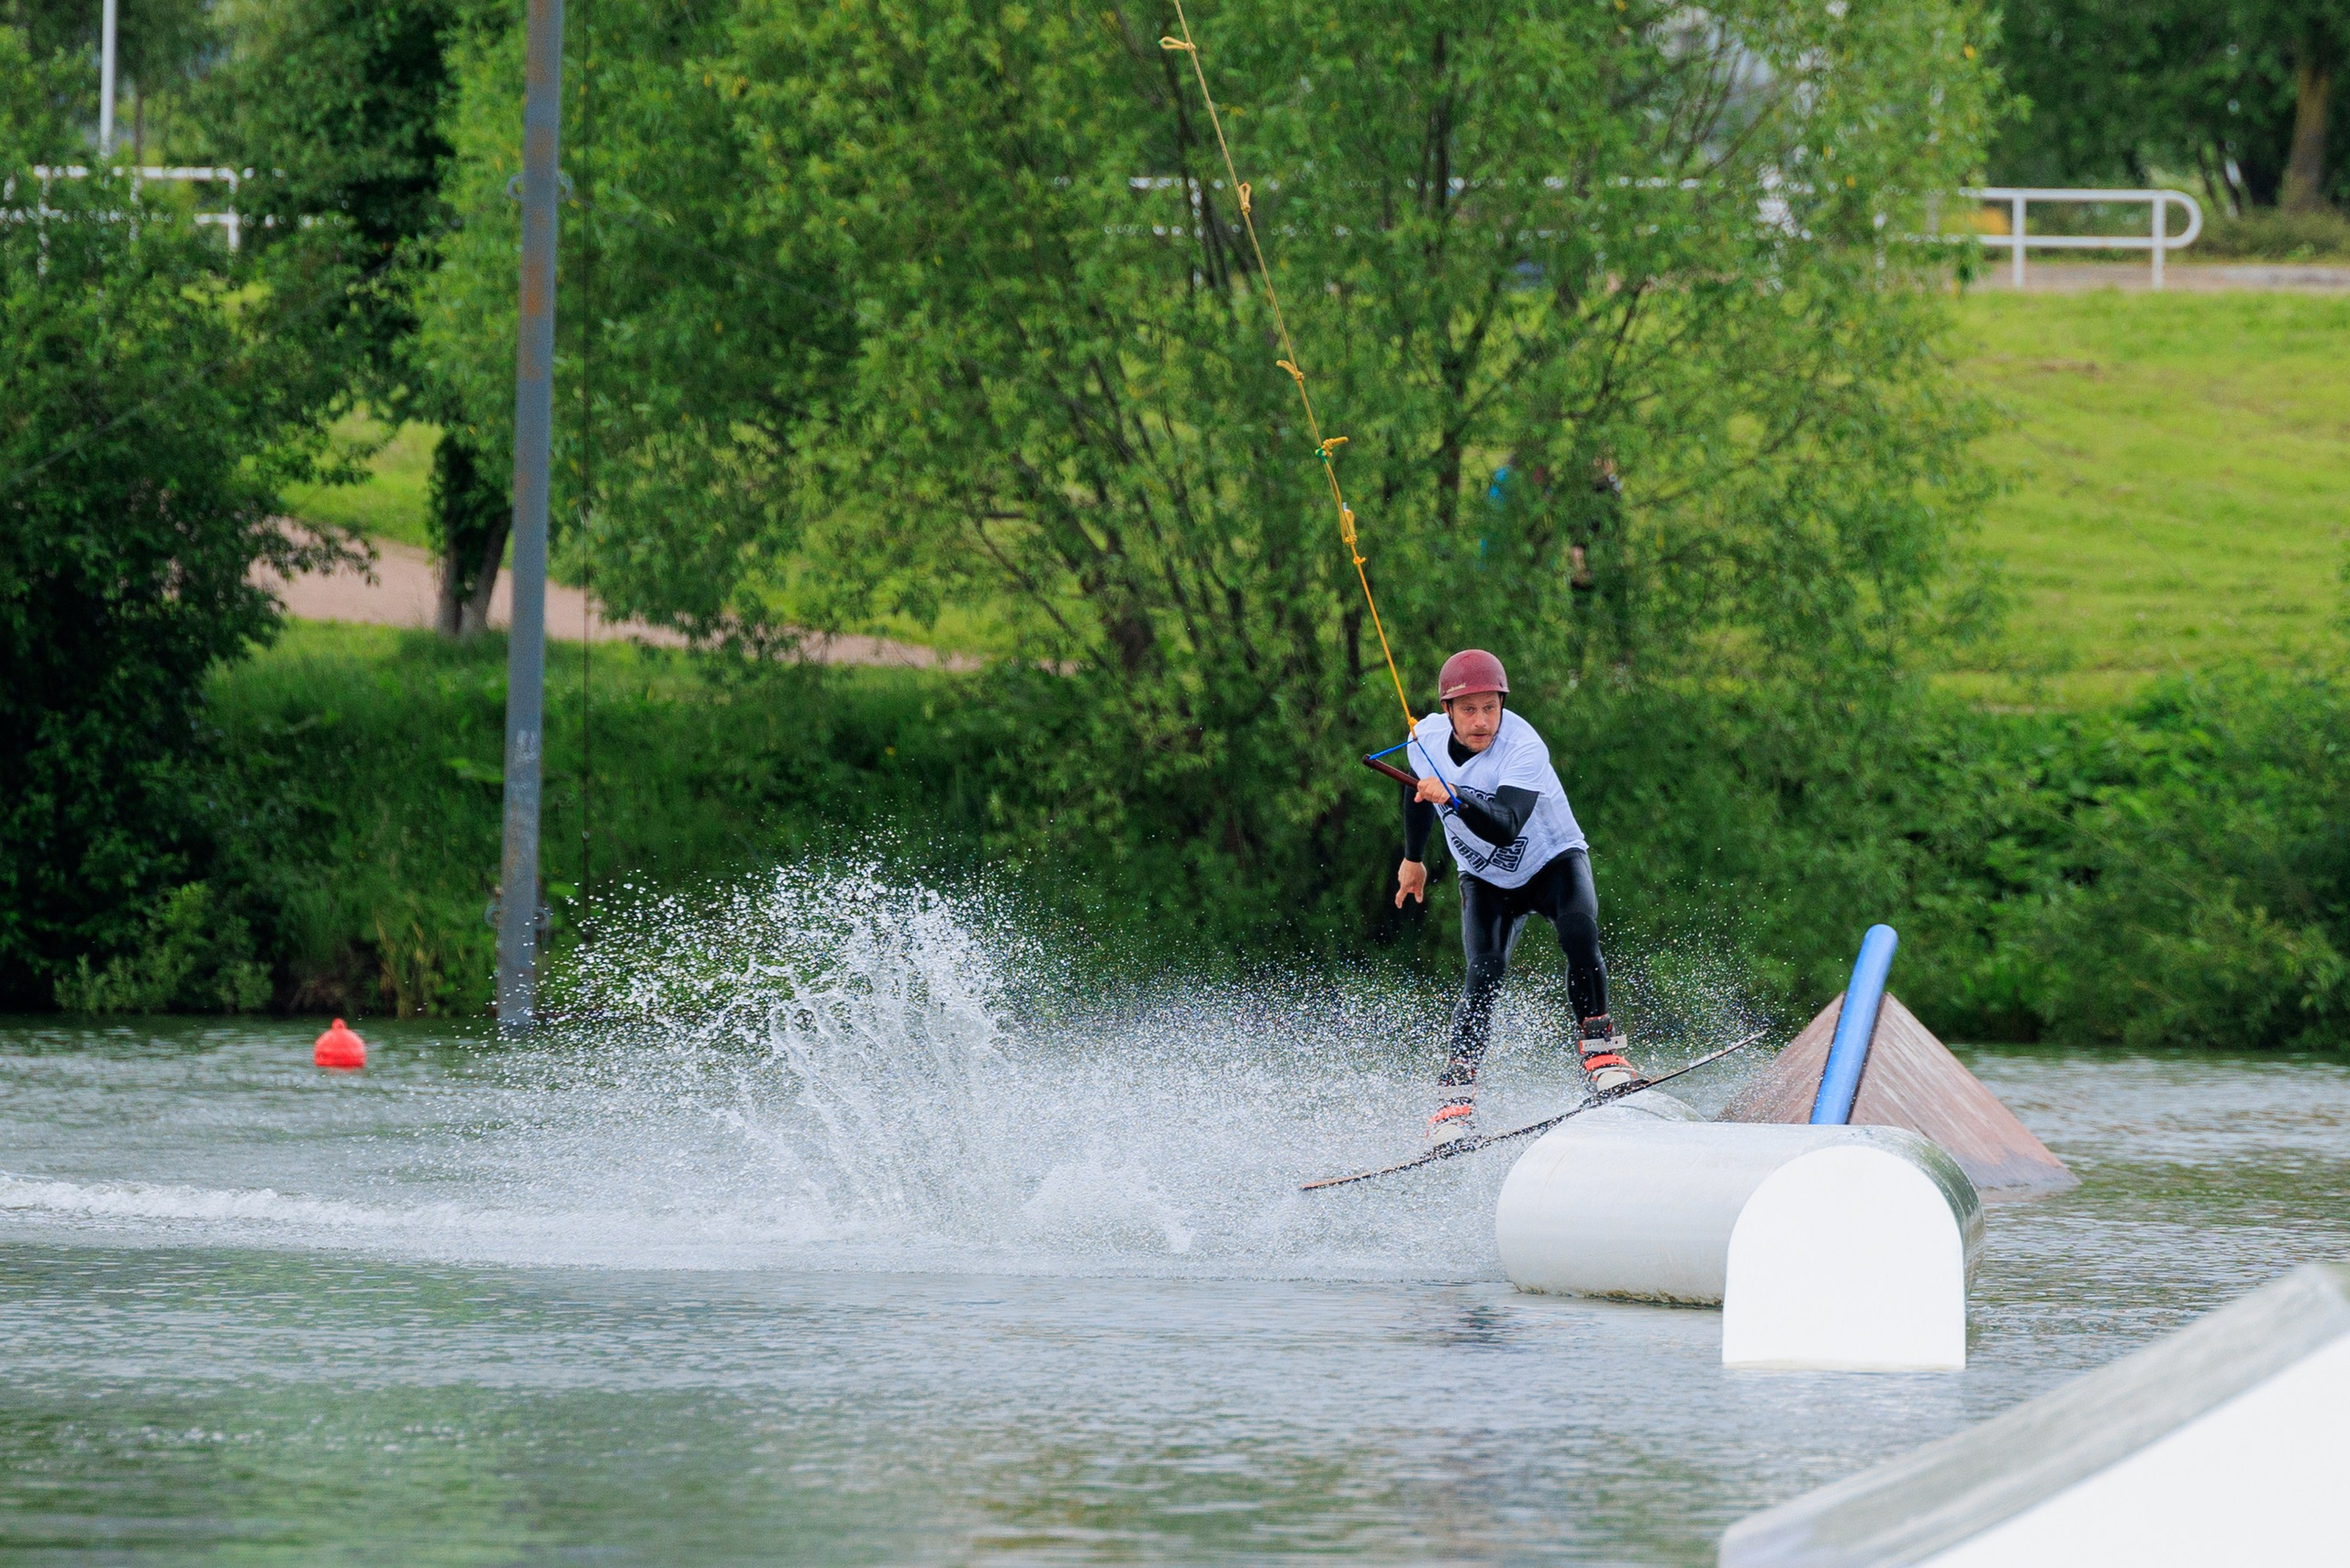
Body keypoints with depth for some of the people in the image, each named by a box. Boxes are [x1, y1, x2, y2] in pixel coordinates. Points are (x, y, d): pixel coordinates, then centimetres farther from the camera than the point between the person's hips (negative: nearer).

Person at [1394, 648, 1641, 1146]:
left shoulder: (1524, 748, -31)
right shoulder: (1427, 739, -14)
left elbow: (1505, 827, -45)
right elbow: (1420, 792, 11)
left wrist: (1455, 799, -61)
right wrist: (1412, 858, 22)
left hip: (1553, 860, -3)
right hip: (1487, 880, 3)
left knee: (1579, 932, -33)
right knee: (1485, 972, -21)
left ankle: (1599, 1052, -21)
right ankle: (1455, 1098, -20)